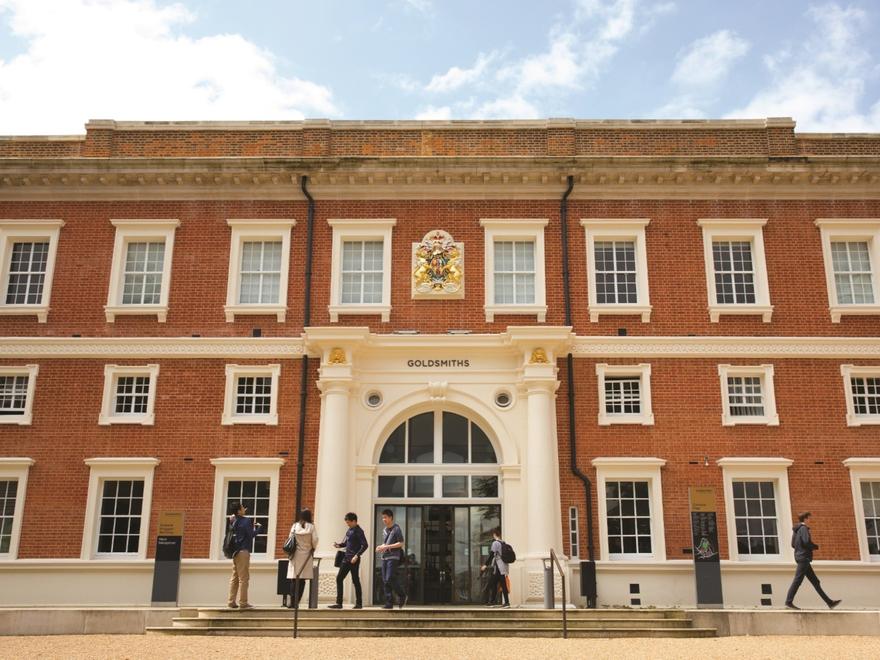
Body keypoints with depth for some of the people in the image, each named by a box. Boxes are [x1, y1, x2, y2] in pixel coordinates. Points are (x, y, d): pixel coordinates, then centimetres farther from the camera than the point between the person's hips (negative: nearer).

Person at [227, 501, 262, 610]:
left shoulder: (234, 521, 9)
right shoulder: (246, 521, -12)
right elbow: (252, 534, -12)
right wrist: (258, 527, 5)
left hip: (236, 552, 8)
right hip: (243, 551, -8)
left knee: (235, 577, 11)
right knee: (244, 578, -4)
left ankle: (231, 601, 11)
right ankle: (243, 602, -3)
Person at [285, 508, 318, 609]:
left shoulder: (295, 526, 3)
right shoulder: (311, 527, -2)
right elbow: (315, 540, -7)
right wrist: (313, 548, 12)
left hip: (295, 555, 2)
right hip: (306, 555, -2)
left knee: (294, 579, 5)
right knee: (302, 580, 3)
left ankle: (292, 602, 0)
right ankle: (297, 602, 1)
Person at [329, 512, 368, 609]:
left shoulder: (358, 531, -11)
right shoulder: (349, 530, 13)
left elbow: (365, 545, -17)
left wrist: (357, 555, -22)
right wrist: (339, 545, 3)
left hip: (354, 560, -9)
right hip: (346, 558, 9)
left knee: (355, 580, -1)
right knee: (339, 578, 5)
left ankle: (359, 603, 8)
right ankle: (339, 603, 10)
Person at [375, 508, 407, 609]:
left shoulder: (396, 529, -6)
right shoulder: (384, 530, 17)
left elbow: (401, 543, -10)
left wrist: (387, 547, -17)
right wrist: (380, 547, 5)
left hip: (393, 557, -7)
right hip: (384, 557, 7)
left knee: (390, 579, -14)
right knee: (385, 581, 3)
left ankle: (402, 595, 7)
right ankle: (389, 603, 7)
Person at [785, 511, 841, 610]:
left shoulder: (796, 529, 17)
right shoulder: (803, 528, -10)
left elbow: (793, 544, 18)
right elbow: (807, 541, -22)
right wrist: (816, 547, -3)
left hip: (800, 557, 10)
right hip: (804, 558, -10)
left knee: (815, 581, 10)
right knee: (797, 580, -10)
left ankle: (829, 602, 13)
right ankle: (788, 602, -10)